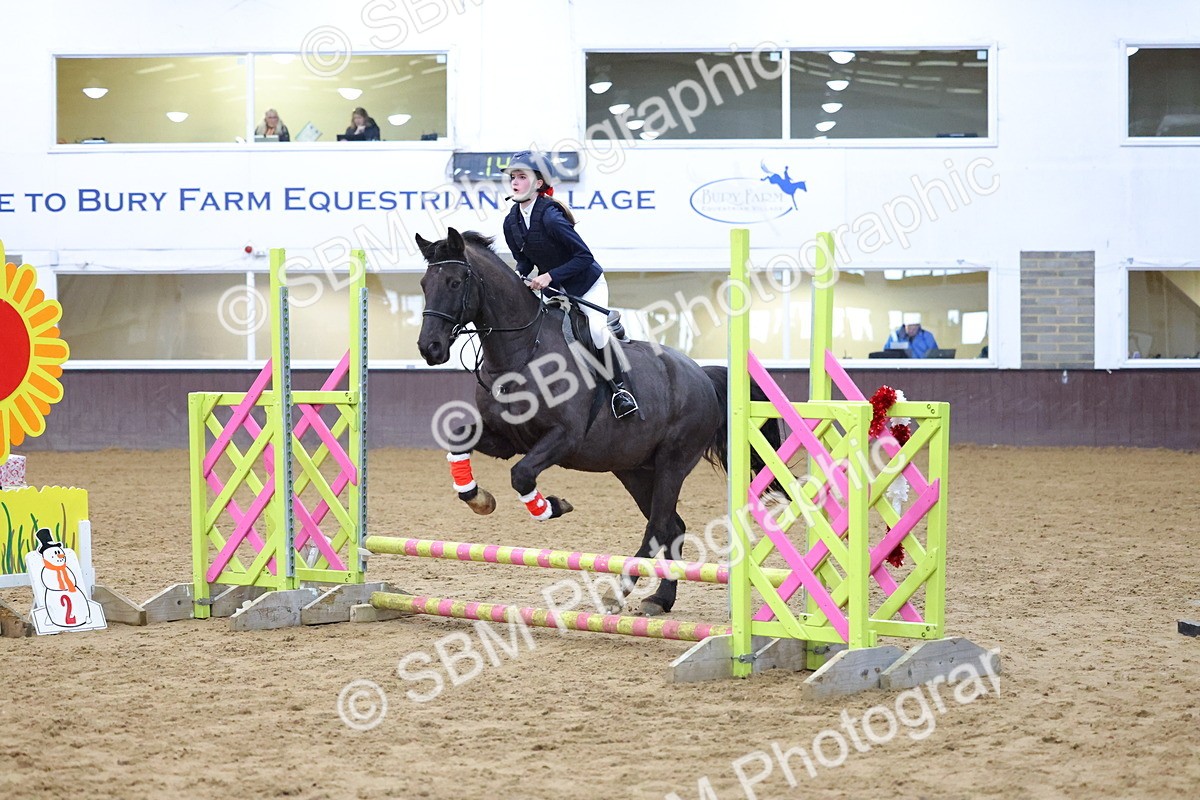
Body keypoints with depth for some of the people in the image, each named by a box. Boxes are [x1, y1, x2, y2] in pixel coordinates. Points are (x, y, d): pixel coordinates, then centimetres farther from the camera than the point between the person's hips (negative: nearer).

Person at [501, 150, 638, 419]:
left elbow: (584, 256, -27)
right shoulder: (511, 223, -6)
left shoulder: (550, 216, -28)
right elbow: (524, 261, 7)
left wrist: (550, 276, -32)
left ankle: (620, 389, -13)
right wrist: (518, 277, -15)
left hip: (587, 284, -7)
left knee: (596, 329, -27)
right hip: (554, 290, 8)